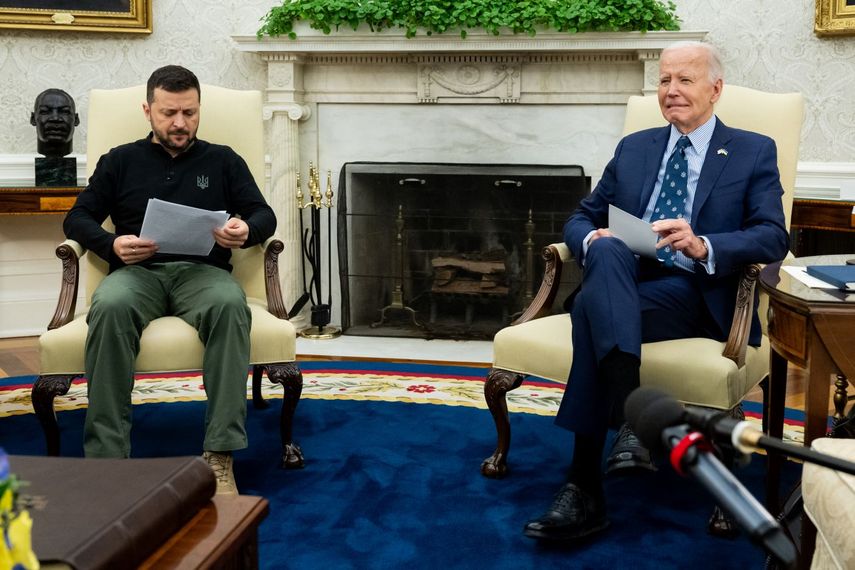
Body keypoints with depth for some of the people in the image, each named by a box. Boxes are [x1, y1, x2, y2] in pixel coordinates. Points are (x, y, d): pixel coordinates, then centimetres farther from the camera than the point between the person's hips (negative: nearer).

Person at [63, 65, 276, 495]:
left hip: (202, 271, 0)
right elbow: (78, 219, 14)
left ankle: (220, 453, -39)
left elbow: (264, 215, 12)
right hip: (137, 272, 0)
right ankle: (106, 455, -35)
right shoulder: (120, 162, 20)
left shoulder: (223, 161, 20)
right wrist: (112, 244, -8)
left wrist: (247, 230, -13)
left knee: (230, 304, -37)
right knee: (110, 307, -37)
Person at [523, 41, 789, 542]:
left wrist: (703, 246, -23)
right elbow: (581, 218, 18)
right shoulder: (634, 148, 22)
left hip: (699, 295, -4)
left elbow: (774, 237, -4)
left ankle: (586, 489, -34)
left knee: (592, 305, -33)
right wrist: (594, 239, -8)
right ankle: (631, 421, -42)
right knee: (608, 251, -34)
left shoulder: (755, 153, 10)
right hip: (623, 283, 4)